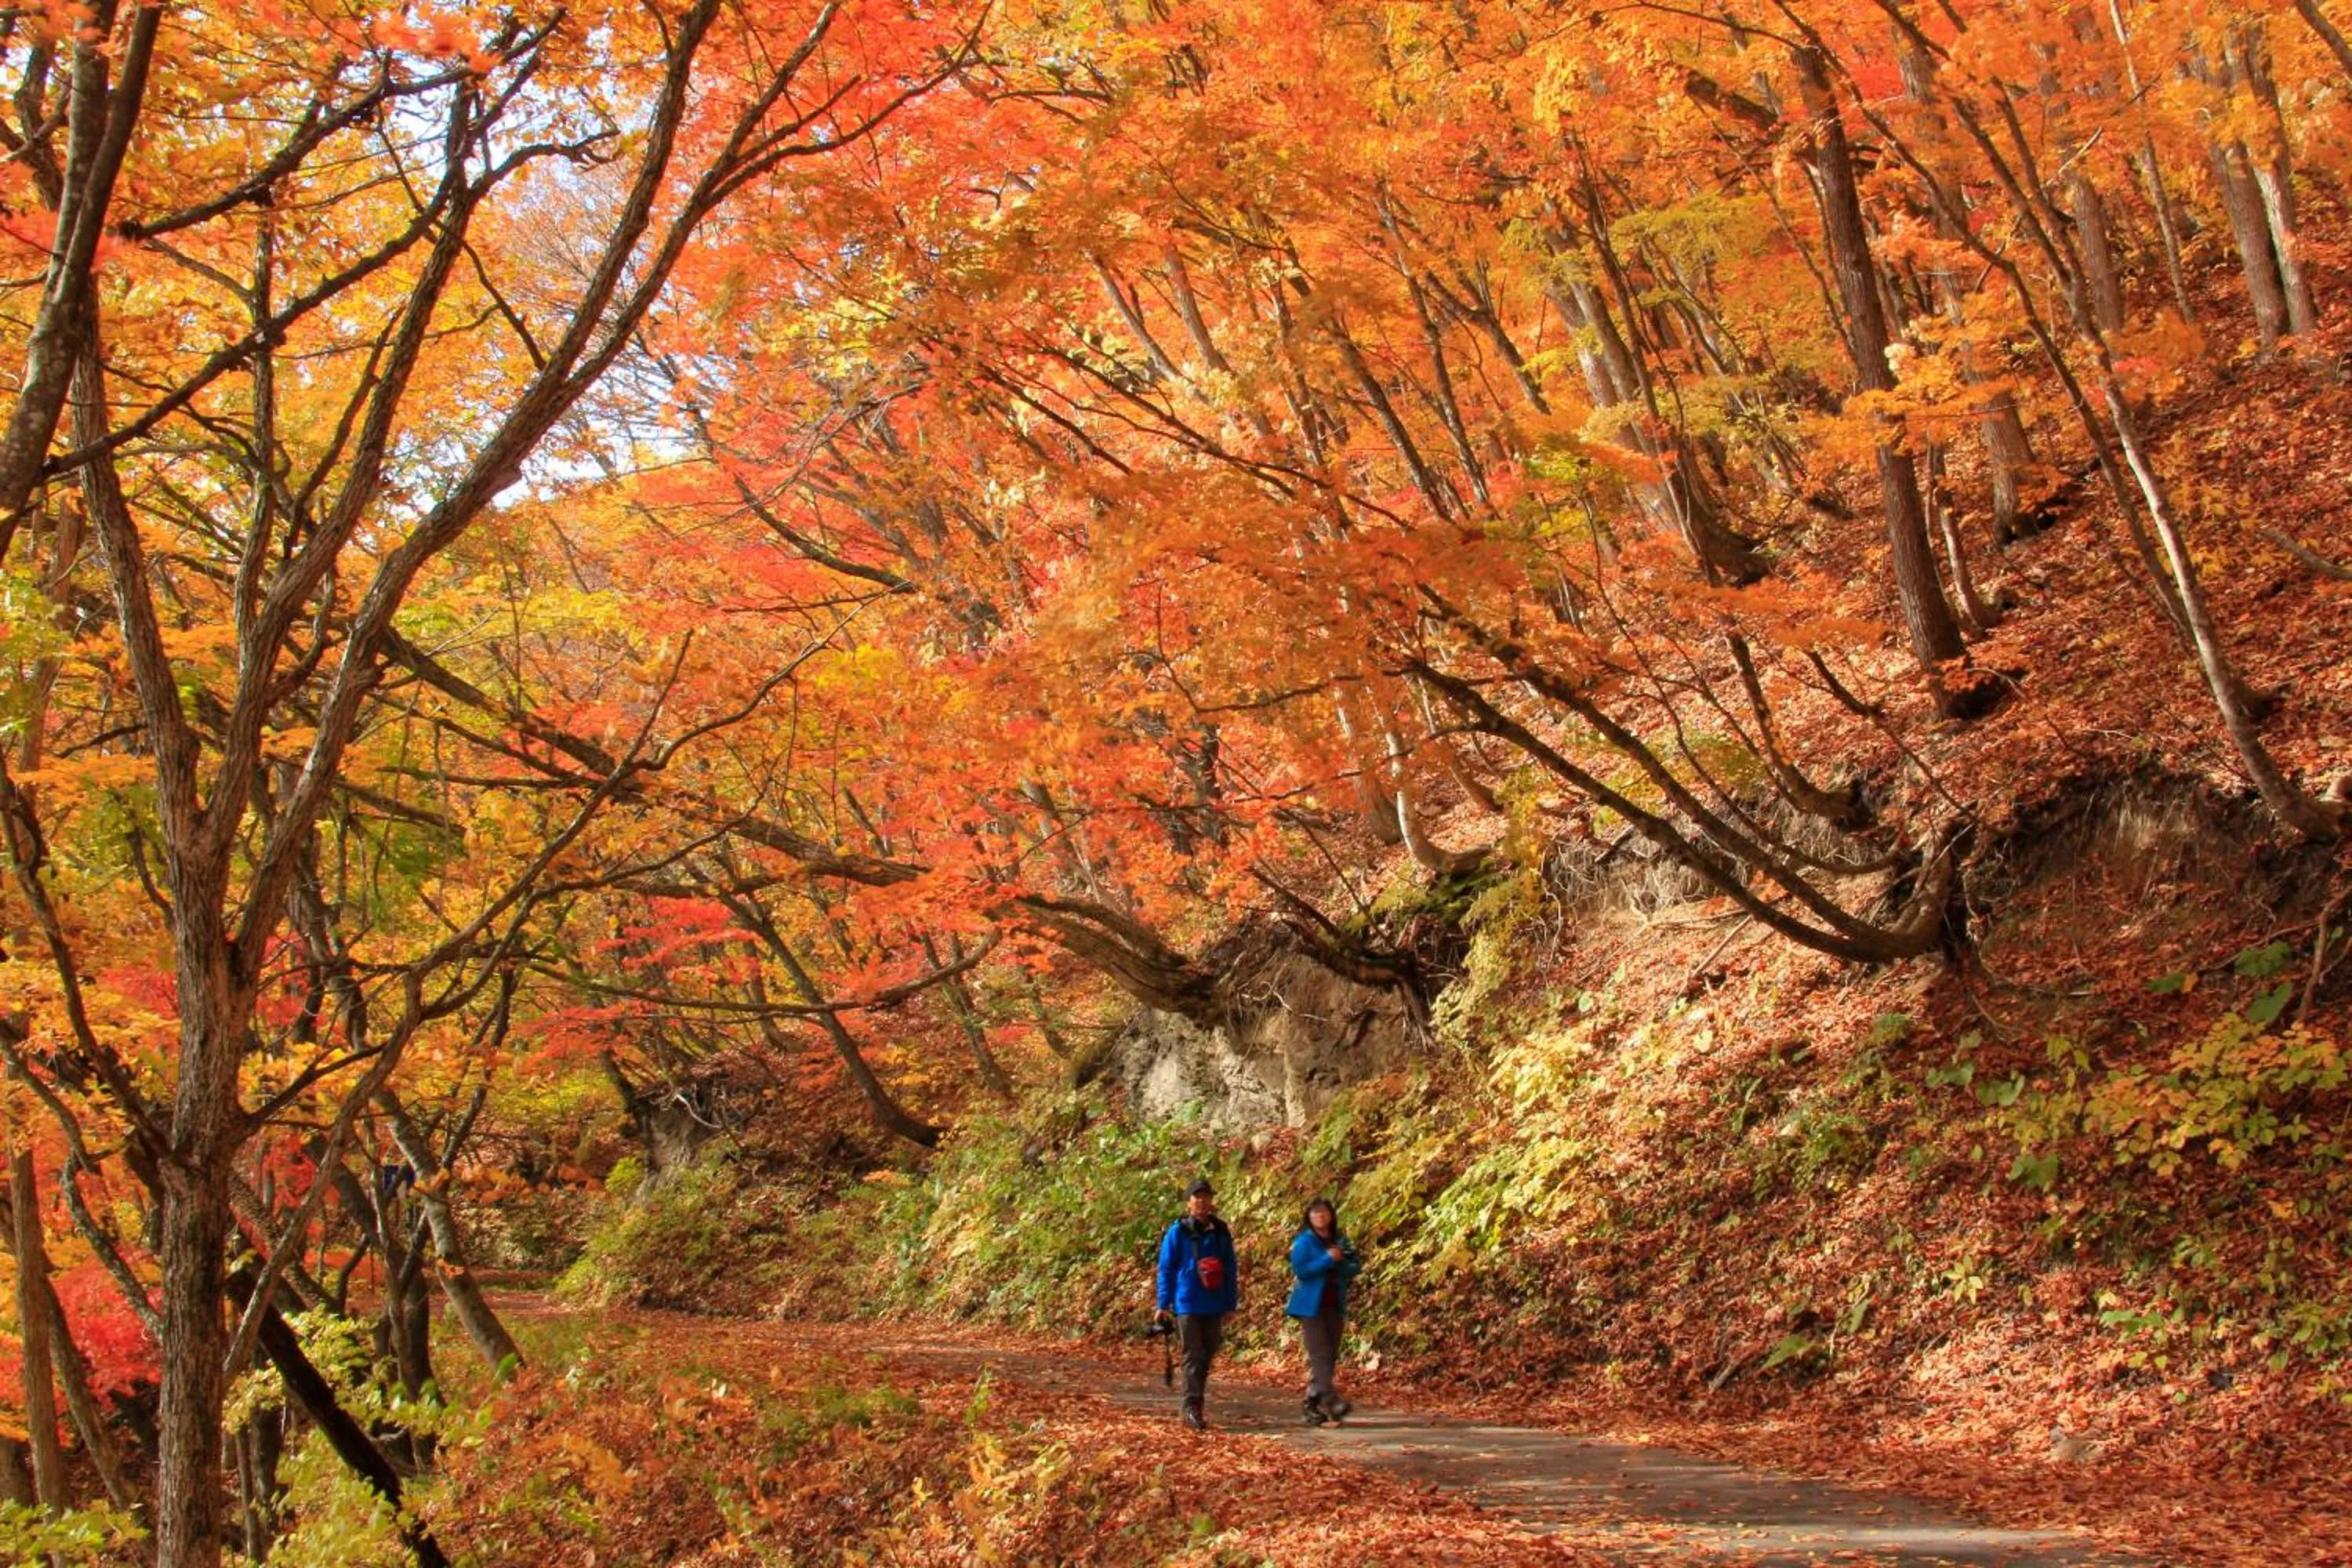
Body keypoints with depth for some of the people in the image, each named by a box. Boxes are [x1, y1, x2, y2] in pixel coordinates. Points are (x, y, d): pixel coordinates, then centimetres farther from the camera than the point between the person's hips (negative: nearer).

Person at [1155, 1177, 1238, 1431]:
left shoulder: (1220, 1233, 8)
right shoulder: (1177, 1233, -1)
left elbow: (1231, 1269, 13)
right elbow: (1166, 1269, 1)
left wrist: (1231, 1303, 11)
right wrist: (1164, 1304, -3)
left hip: (1215, 1306, 4)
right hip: (1187, 1305, -4)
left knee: (1207, 1356, 10)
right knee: (1193, 1355, -8)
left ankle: (1198, 1405, 22)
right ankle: (1192, 1408, -9)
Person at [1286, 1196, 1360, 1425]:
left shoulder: (1340, 1240, 12)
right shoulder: (1303, 1242, -3)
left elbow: (1354, 1267, 11)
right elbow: (1300, 1270, -15)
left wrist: (1341, 1263, -10)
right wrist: (1328, 1260, -18)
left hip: (1335, 1305, 6)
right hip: (1312, 1305, -6)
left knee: (1331, 1355, 5)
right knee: (1320, 1353, -13)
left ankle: (1314, 1404, 11)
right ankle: (1330, 1399, -21)